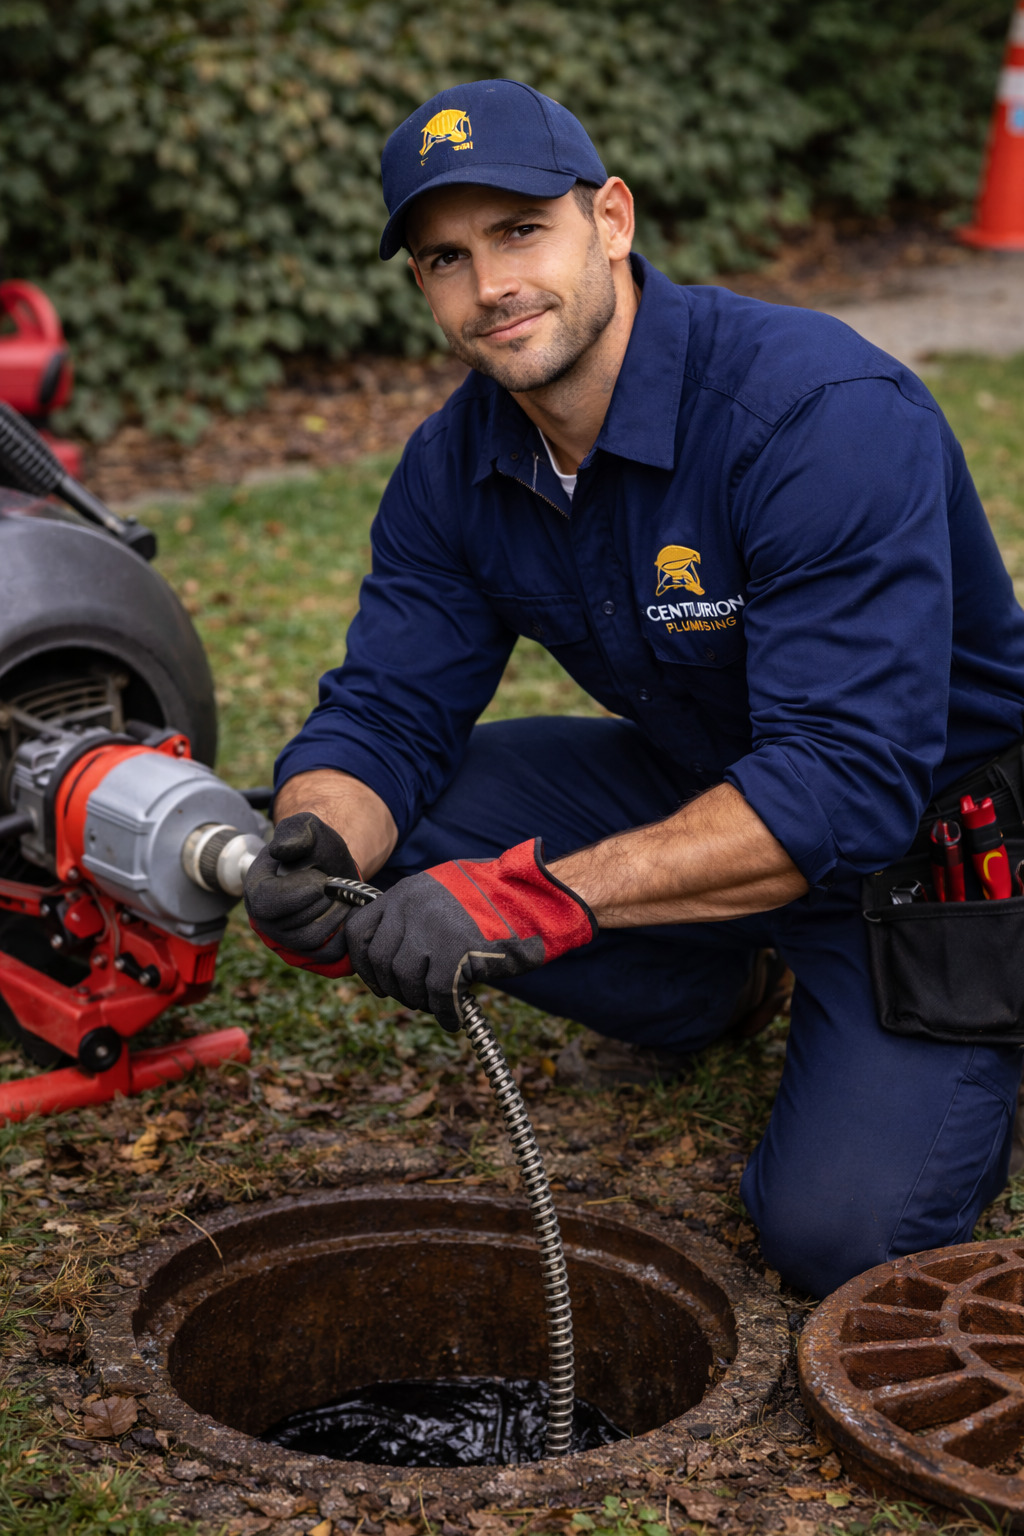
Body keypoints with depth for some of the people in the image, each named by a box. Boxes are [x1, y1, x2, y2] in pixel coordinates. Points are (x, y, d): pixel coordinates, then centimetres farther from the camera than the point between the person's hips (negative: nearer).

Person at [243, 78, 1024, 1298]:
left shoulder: (827, 413, -31)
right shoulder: (456, 464, -8)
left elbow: (843, 783, -37)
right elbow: (385, 711, -7)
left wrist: (538, 898, -45)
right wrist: (312, 848, -32)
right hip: (700, 782, 6)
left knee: (839, 1231, -21)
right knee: (401, 829, -14)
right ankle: (696, 996, 11)